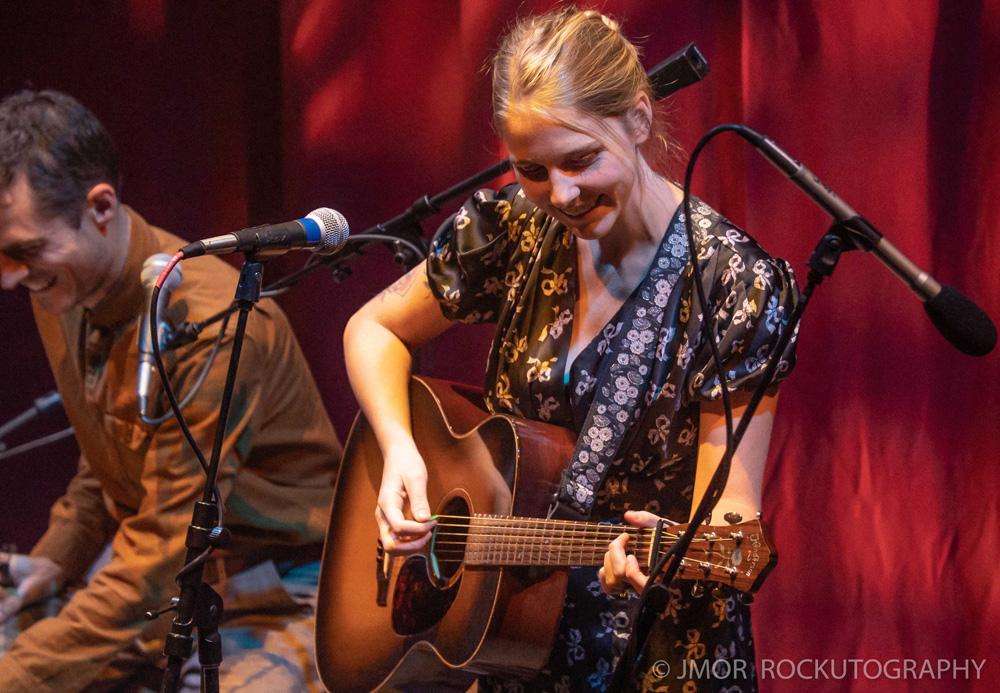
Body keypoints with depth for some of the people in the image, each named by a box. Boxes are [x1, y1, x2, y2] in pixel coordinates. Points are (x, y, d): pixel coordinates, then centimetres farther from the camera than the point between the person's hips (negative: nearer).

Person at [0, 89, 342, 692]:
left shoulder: (213, 327, -27)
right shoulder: (62, 293, 0)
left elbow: (167, 548, -27)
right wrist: (55, 558, 0)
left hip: (273, 591, -8)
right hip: (139, 568, 8)